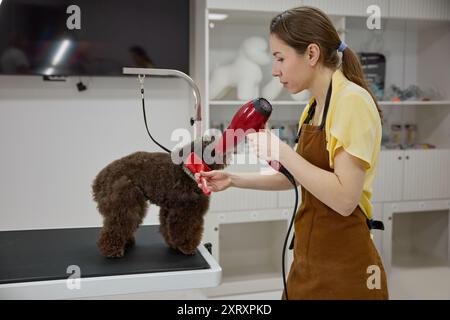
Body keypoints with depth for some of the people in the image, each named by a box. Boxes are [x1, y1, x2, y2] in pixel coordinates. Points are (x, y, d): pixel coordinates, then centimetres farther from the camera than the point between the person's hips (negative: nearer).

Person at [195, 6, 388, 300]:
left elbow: (344, 198, -26)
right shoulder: (314, 107, 8)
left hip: (343, 269, -8)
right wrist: (234, 179, 9)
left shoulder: (352, 100, -19)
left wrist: (280, 150, -22)